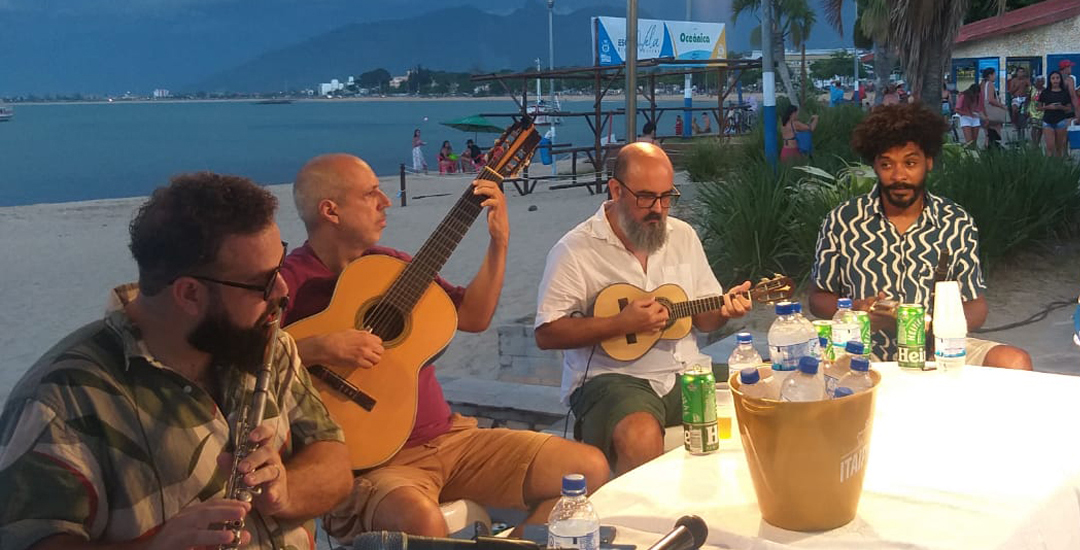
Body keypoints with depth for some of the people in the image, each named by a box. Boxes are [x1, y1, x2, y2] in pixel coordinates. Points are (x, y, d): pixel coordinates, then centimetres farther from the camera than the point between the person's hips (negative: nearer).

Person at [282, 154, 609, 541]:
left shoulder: (392, 264, 13)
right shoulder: (291, 281, -9)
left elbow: (473, 316, 17)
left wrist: (499, 241, 8)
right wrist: (320, 349, -31)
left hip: (447, 436, 7)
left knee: (589, 468, -2)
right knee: (422, 522, -41)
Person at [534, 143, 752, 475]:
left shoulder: (683, 236, 14)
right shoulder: (576, 249, -5)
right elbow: (546, 334, -9)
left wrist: (724, 310, -5)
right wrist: (623, 324, -17)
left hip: (685, 373, 6)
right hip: (609, 376, -5)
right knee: (642, 436, -36)